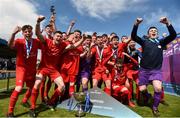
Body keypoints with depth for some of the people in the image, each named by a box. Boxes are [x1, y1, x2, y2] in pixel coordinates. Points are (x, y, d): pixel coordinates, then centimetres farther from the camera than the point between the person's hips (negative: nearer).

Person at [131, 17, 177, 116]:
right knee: (142, 90, 0)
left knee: (158, 88, -19)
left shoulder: (161, 42, 10)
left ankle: (155, 107, 8)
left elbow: (173, 35, -4)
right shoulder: (144, 42, 5)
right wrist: (136, 24, -23)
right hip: (144, 70, 0)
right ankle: (147, 97, 39)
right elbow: (133, 36, -9)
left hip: (156, 70, 1)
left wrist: (167, 23, -17)